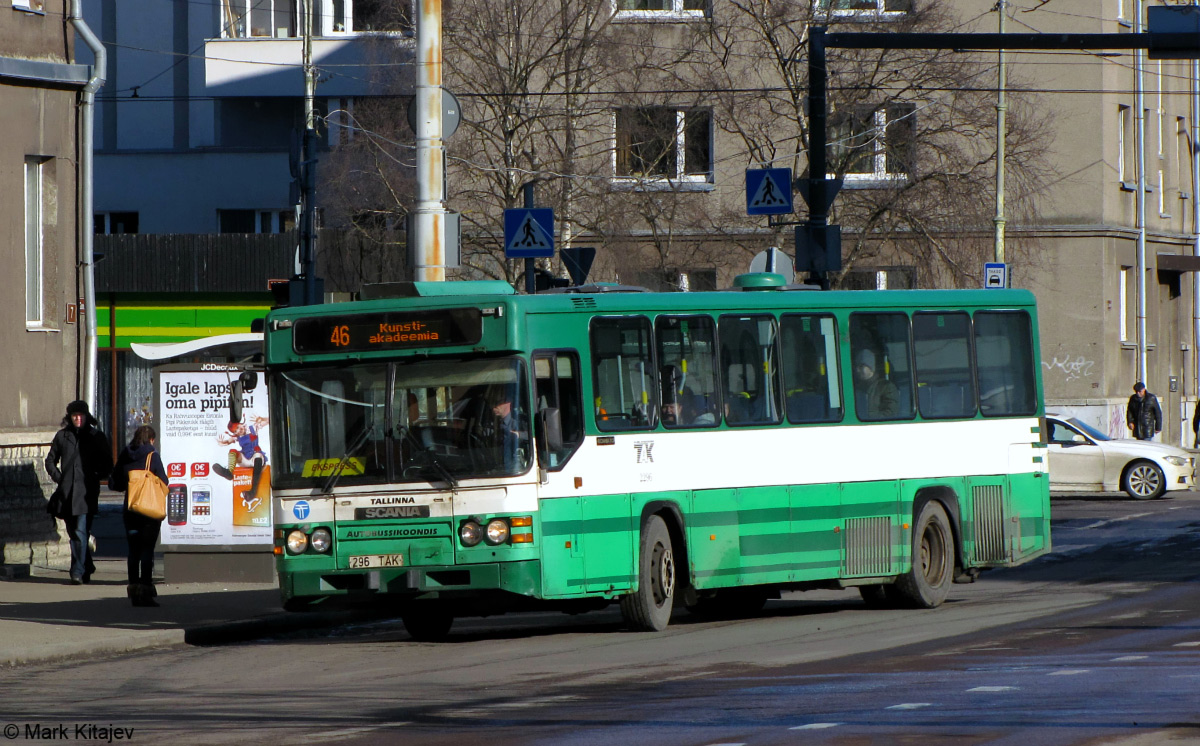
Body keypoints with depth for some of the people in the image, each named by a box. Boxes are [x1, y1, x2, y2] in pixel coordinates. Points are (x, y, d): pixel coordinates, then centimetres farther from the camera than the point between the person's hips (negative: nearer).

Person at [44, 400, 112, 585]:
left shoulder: (96, 436, 5)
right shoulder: (62, 436, 10)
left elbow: (107, 464, 10)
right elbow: (50, 461, 19)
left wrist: (95, 478, -1)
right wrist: (58, 478, 6)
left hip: (87, 492, -4)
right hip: (67, 491, 4)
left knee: (81, 532, -14)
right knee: (73, 532, 10)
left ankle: (78, 572, -15)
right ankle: (88, 568, 26)